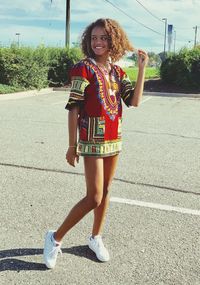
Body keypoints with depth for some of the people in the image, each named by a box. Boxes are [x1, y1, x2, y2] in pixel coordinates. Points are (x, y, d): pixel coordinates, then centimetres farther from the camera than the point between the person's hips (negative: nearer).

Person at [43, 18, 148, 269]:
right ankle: (55, 238, 11)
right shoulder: (84, 68, -10)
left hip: (114, 139, 6)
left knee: (105, 191, 13)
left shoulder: (117, 71, 8)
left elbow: (134, 101, -2)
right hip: (92, 140, -6)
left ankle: (95, 238, 31)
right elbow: (73, 108, -12)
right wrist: (72, 146, -14)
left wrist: (142, 68, -6)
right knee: (94, 198, -6)